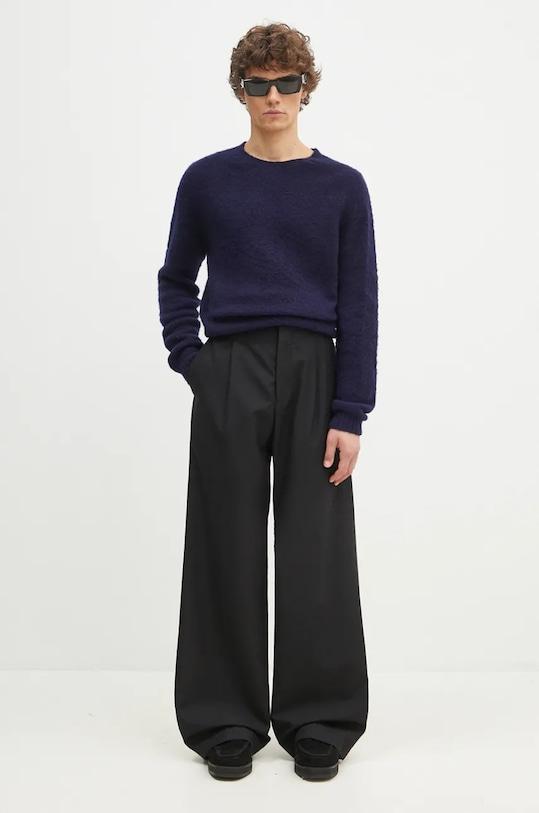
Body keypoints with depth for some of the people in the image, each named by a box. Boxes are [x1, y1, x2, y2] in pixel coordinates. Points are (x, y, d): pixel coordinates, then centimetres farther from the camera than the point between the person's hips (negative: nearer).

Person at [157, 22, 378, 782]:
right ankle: (228, 722, 17)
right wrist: (189, 363, 1)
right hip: (228, 378, 1)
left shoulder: (342, 186, 4)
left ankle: (319, 722, 17)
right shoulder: (207, 180, 6)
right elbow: (176, 280, 15)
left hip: (314, 377, 0)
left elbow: (360, 305, 1)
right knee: (228, 552, 4)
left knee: (317, 554, 3)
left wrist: (350, 413, -6)